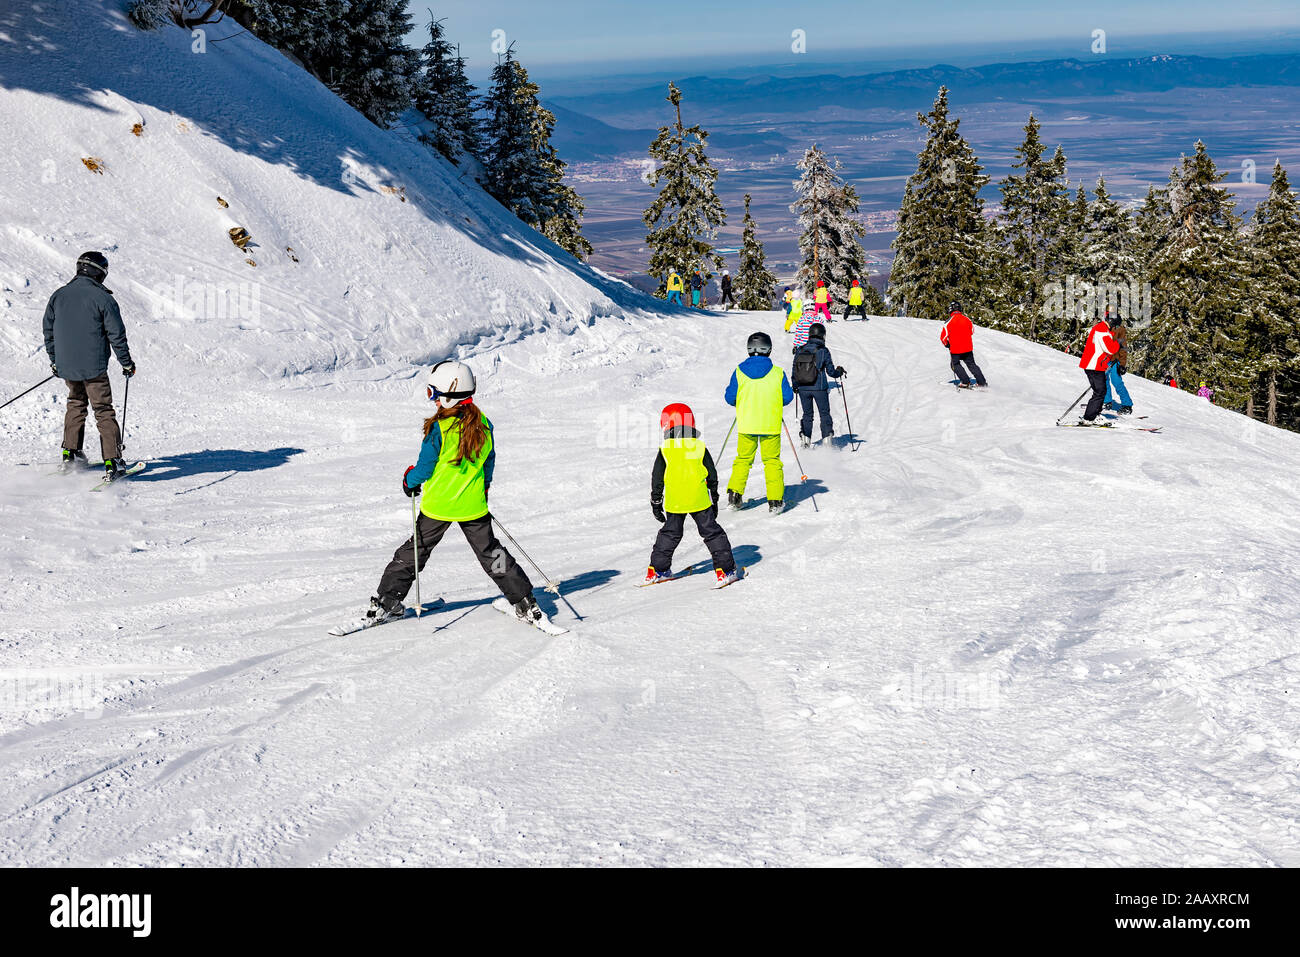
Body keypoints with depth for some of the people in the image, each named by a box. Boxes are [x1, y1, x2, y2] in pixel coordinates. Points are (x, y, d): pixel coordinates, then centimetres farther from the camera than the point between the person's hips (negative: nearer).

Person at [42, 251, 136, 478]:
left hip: (66, 366, 5)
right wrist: (126, 363, 1)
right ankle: (112, 461, -5)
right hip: (94, 367, -5)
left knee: (76, 404, 25)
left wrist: (54, 360, 23)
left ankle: (70, 453, 24)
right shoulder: (103, 298, -11)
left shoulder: (59, 295, 5)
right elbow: (116, 334, -10)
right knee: (104, 411, 0)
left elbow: (49, 330, 12)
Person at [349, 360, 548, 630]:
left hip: (438, 505, -4)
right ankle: (525, 604, 12)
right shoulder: (483, 424, -3)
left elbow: (425, 467, -14)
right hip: (474, 506, 4)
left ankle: (386, 602, 15)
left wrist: (410, 480, 7)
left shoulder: (439, 428, -19)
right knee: (490, 552, 14)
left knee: (413, 552, 11)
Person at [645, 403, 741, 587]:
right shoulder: (699, 446, 2)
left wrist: (656, 502, 11)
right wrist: (714, 499, 17)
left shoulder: (665, 449, -1)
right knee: (711, 532, 8)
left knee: (670, 533, 16)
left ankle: (657, 570, 18)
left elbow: (657, 478, 2)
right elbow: (712, 476, 7)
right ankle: (725, 569, 3)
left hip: (674, 502, 0)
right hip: (700, 501, 0)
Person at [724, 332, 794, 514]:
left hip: (746, 424, 1)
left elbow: (730, 398, -1)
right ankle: (775, 500, 5)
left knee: (743, 459, 15)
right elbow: (788, 396, -2)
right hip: (771, 425, -1)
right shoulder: (777, 373, -6)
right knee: (772, 461, 8)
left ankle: (734, 495, 8)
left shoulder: (739, 371, -4)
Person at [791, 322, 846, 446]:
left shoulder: (800, 350, 0)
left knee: (807, 414, 16)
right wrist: (839, 371, 16)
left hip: (803, 389, 3)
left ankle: (806, 440, 9)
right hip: (819, 388, -3)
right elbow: (831, 372, -6)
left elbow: (794, 371, 6)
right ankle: (827, 438, 6)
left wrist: (795, 386, 20)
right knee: (825, 414, 11)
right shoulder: (823, 351, -10)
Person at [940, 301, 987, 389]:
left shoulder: (949, 321, -14)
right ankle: (981, 382, 11)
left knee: (955, 365, 15)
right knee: (971, 364, 16)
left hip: (956, 349, -4)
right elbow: (972, 331, 15)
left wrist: (946, 344, 7)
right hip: (968, 347, 4)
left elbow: (943, 336, -12)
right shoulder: (966, 319, -1)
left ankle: (965, 382, 5)